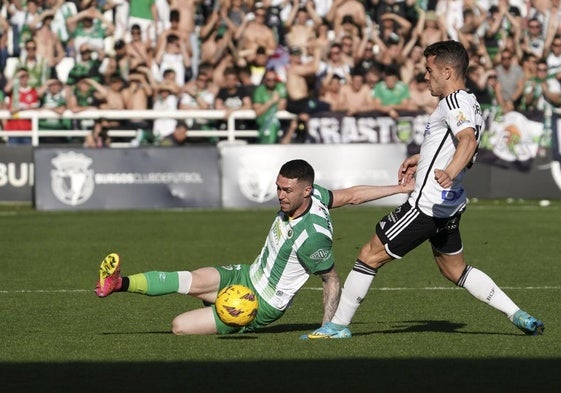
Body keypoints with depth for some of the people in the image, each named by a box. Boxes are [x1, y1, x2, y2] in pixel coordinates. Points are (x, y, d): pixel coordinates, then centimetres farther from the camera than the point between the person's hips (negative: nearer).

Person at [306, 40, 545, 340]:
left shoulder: (455, 102, -17)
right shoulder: (470, 104, 14)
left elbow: (468, 140, -36)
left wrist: (450, 172, -53)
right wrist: (421, 158, 38)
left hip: (426, 205, -10)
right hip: (448, 206, 10)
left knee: (369, 256, -2)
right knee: (455, 270, 21)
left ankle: (338, 325, 4)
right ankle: (519, 316, 15)